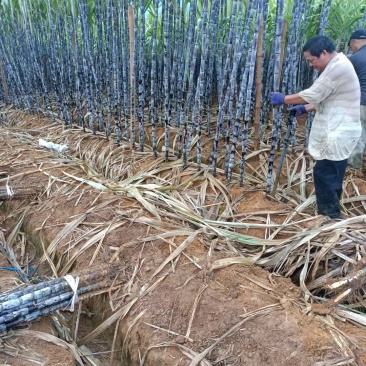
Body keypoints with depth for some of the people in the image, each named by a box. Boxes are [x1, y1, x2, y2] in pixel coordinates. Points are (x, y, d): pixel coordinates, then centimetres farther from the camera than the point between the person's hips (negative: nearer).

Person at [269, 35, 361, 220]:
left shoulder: (338, 67, -19)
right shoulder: (337, 66, 16)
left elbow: (313, 94, -19)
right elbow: (324, 98, 21)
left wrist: (283, 99, -8)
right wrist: (304, 108, 11)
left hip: (338, 133, -11)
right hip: (336, 131, 11)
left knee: (324, 173, -5)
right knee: (331, 174, 16)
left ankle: (330, 215, 7)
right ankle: (331, 212, 28)